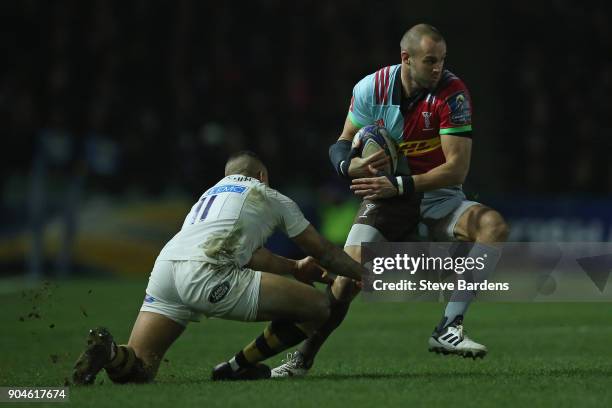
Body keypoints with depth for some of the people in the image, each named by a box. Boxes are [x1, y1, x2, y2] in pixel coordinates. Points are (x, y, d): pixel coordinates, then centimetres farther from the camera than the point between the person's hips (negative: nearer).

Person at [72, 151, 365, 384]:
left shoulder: (211, 193, 38)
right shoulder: (271, 198, 22)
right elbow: (322, 251, 29)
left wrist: (295, 267, 52)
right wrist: (363, 273, 43)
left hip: (165, 268, 7)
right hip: (206, 275, -7)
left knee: (137, 370, 11)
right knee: (318, 306, 1)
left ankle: (109, 353, -23)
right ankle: (237, 368, 3)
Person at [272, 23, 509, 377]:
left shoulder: (452, 93, -17)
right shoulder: (371, 88, -8)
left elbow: (457, 168, -21)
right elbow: (343, 145, 4)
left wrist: (399, 185, -28)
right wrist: (357, 164, -20)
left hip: (439, 196, -1)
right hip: (388, 194, 1)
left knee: (495, 226, -29)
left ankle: (448, 329, -27)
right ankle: (303, 357, 0)